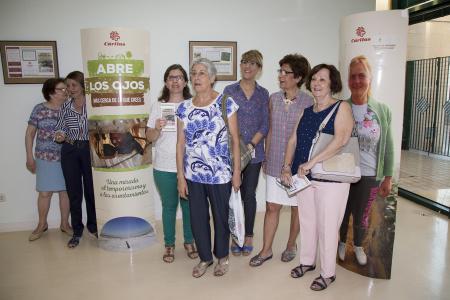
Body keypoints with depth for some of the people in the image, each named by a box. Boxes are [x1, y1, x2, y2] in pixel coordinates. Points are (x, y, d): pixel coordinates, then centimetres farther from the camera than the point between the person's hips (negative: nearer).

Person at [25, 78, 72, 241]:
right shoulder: (39, 109, -2)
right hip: (45, 158, -1)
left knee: (65, 191, 8)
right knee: (45, 192, 5)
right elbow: (30, 133, 2)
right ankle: (42, 224, 25)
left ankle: (64, 223, 23)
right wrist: (30, 157, -1)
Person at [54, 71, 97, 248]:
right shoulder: (65, 107, 5)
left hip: (89, 150, -2)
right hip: (70, 152, 2)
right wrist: (60, 136, -12)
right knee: (74, 192, 7)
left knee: (91, 189, 8)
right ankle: (77, 231, 21)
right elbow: (60, 129, 11)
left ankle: (93, 226, 27)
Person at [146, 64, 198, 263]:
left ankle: (189, 241, 31)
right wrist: (157, 129, -18)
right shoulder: (158, 106, 3)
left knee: (188, 204, 11)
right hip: (164, 167, 0)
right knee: (169, 205, 12)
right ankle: (169, 245, 28)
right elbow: (150, 138, 2)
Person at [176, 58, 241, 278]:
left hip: (220, 174, -3)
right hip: (193, 175, 3)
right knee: (197, 218, 13)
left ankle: (222, 256, 38)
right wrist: (180, 176, 0)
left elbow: (235, 139, -5)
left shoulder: (226, 103, -7)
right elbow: (180, 144, 2)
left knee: (221, 216, 13)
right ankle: (205, 257, 37)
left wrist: (237, 171, -6)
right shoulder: (184, 108, 2)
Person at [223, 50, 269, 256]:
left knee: (249, 194, 9)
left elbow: (265, 124, 2)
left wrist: (251, 144, -11)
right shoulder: (230, 90, 2)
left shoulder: (263, 94, 6)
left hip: (254, 152, 1)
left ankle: (248, 236, 23)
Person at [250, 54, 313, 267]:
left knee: (296, 207, 13)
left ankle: (291, 245, 34)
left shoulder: (308, 102, -10)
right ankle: (266, 250, 22)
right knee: (271, 207, 9)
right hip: (275, 164, 3)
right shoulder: (274, 99, 3)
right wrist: (266, 158, 11)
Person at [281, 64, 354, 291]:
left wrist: (311, 163, -24)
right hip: (304, 177, 6)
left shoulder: (341, 108, -7)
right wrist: (287, 166, -2)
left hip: (331, 178, -6)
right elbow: (293, 140, 11)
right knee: (306, 221, 17)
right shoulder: (306, 112, 12)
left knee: (327, 227, 5)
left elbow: (341, 140, -22)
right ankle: (307, 261, 38)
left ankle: (328, 273, 24)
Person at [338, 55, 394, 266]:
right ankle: (341, 243, 44)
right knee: (342, 212, 16)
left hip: (370, 176, 1)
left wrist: (388, 177, 2)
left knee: (362, 216, 16)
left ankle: (358, 246, 44)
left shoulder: (382, 110, -4)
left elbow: (388, 146, 1)